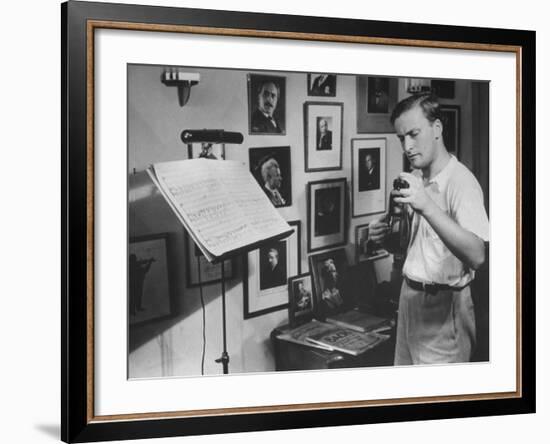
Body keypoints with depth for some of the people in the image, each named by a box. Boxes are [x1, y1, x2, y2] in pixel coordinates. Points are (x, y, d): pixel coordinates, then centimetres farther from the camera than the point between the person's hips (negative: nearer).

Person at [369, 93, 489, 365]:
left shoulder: (461, 182, -17)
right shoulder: (414, 180, 9)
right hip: (410, 296, 7)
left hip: (442, 305, -7)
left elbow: (476, 257, -30)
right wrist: (388, 237, -2)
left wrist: (427, 207, -39)